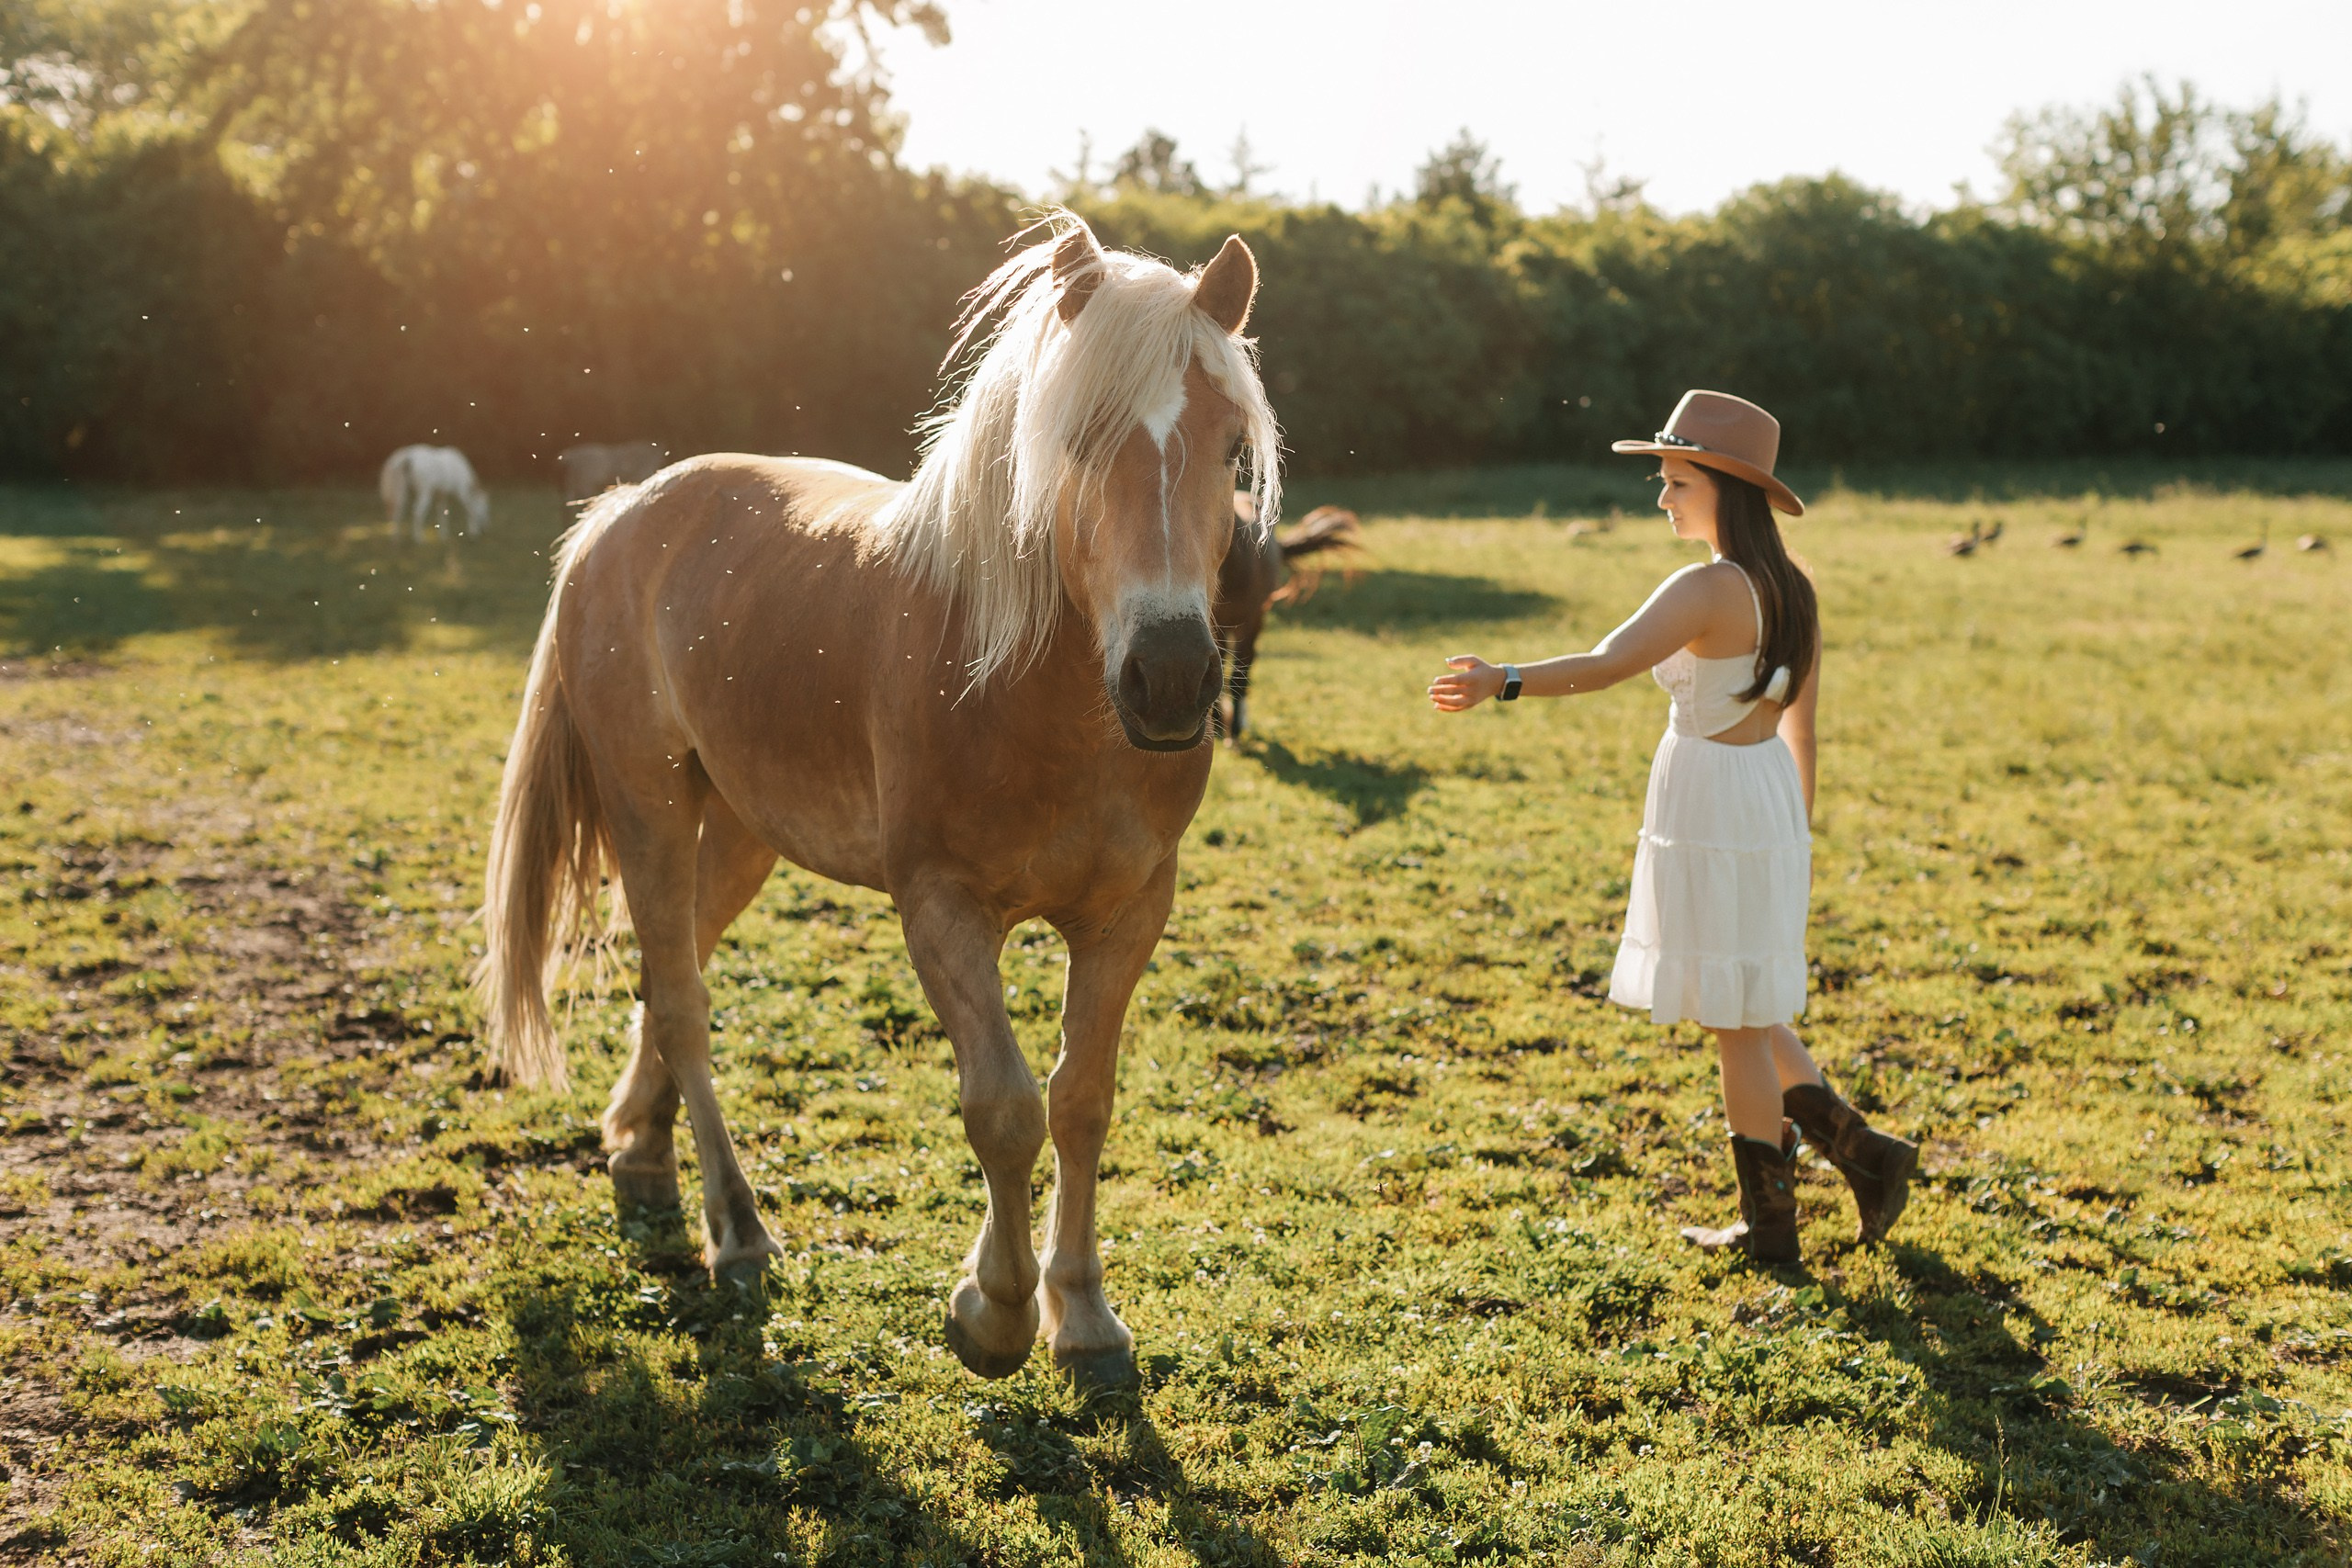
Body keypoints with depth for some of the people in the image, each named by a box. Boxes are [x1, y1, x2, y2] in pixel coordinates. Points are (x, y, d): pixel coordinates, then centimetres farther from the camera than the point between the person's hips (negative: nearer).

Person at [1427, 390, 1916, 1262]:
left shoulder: (1707, 588, -19)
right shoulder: (1791, 591, 7)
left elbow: (1609, 663, -35)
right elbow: (1801, 728, 12)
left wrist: (1504, 683, -46)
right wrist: (1797, 837, 20)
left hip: (1709, 809, -8)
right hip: (1768, 800, 8)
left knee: (1734, 1021, 4)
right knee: (1744, 1014, 21)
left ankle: (1769, 1225, 16)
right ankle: (1861, 1150, 23)